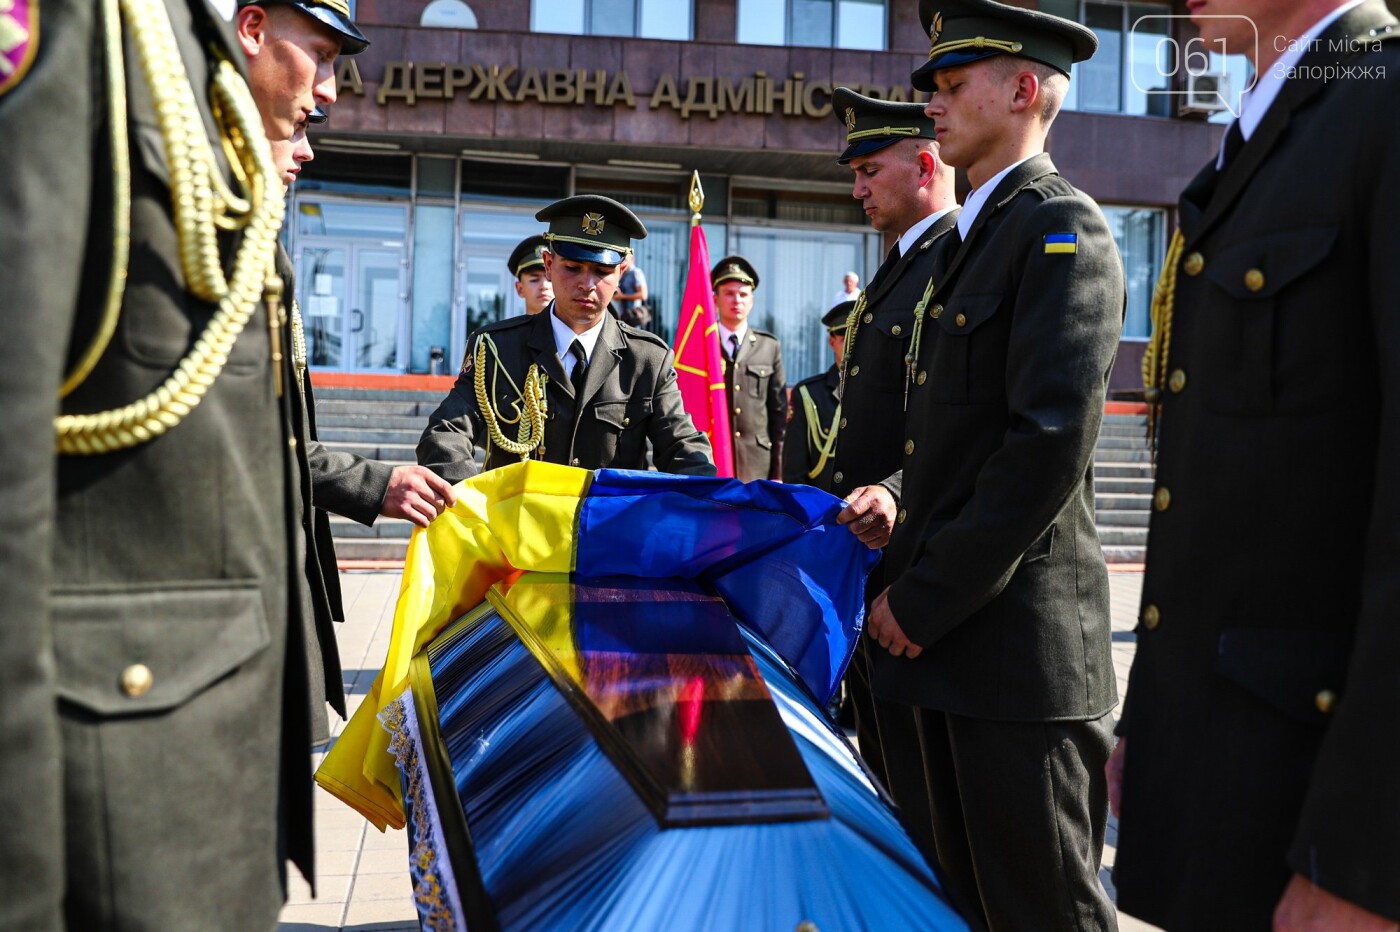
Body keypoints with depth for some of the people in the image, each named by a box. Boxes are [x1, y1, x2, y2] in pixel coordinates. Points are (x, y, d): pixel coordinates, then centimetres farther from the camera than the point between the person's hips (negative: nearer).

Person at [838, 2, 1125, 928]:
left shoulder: (1063, 229, -11)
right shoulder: (972, 237, 19)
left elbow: (1051, 442, -21)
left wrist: (925, 601, -17)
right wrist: (900, 495, 5)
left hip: (1019, 637, -9)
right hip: (947, 634, 9)